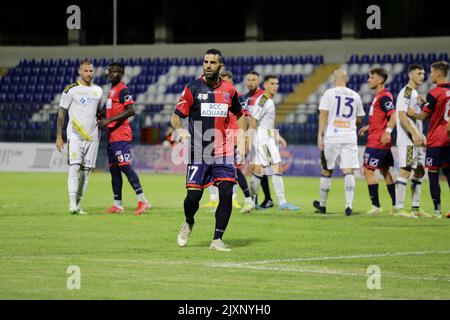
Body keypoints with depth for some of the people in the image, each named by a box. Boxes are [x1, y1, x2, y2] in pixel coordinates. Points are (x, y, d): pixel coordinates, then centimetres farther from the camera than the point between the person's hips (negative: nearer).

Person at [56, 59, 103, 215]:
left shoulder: (98, 91, 12)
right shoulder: (71, 90, -2)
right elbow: (61, 113, 0)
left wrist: (100, 133, 13)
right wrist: (59, 136, -5)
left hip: (92, 136, 5)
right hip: (75, 136, -5)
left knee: (86, 170, 3)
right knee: (75, 166, -16)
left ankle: (78, 204, 7)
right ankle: (72, 203, -20)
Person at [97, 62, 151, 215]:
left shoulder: (123, 90, -10)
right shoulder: (112, 91, 19)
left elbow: (131, 111, -20)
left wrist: (110, 119, -23)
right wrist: (103, 120, 15)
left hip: (121, 136, -10)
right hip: (112, 136, 10)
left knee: (125, 166, -14)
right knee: (113, 169, 9)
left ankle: (142, 200, -13)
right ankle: (117, 205, 13)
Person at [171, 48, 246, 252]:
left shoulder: (229, 90, 7)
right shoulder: (193, 88, -1)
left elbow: (239, 114, 24)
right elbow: (176, 116, -1)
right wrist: (180, 130, -22)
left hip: (223, 152, 2)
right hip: (199, 153, -2)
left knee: (226, 193, -11)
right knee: (193, 195, -5)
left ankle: (217, 240, -2)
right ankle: (188, 222, 29)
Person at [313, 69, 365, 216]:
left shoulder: (329, 93, -1)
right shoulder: (355, 96, 9)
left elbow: (323, 115, -6)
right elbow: (359, 120, 17)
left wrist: (320, 135, -5)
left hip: (331, 138, -1)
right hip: (350, 138, 1)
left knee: (327, 171, 11)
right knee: (348, 171, -4)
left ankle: (322, 204, 23)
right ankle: (349, 205, -17)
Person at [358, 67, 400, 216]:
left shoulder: (384, 96, -15)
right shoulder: (378, 96, 16)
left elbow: (393, 115, -24)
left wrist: (388, 131, -34)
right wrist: (369, 127, 28)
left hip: (378, 142, -10)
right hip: (375, 140, 10)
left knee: (368, 170, -8)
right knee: (385, 171, 14)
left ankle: (376, 206, -7)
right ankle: (395, 205, 18)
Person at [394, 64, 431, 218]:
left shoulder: (415, 93, 20)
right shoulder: (406, 92, -11)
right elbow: (402, 115, -20)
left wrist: (421, 135, 18)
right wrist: (414, 133, -25)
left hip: (416, 139, 10)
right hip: (407, 140, -10)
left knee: (420, 171, 11)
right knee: (405, 170, -11)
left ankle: (416, 208, 16)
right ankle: (399, 208, -12)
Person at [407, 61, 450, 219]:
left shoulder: (434, 93, -13)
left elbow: (424, 116, -8)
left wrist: (412, 114, 12)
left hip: (436, 140, -7)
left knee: (433, 173, -2)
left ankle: (437, 210, -4)